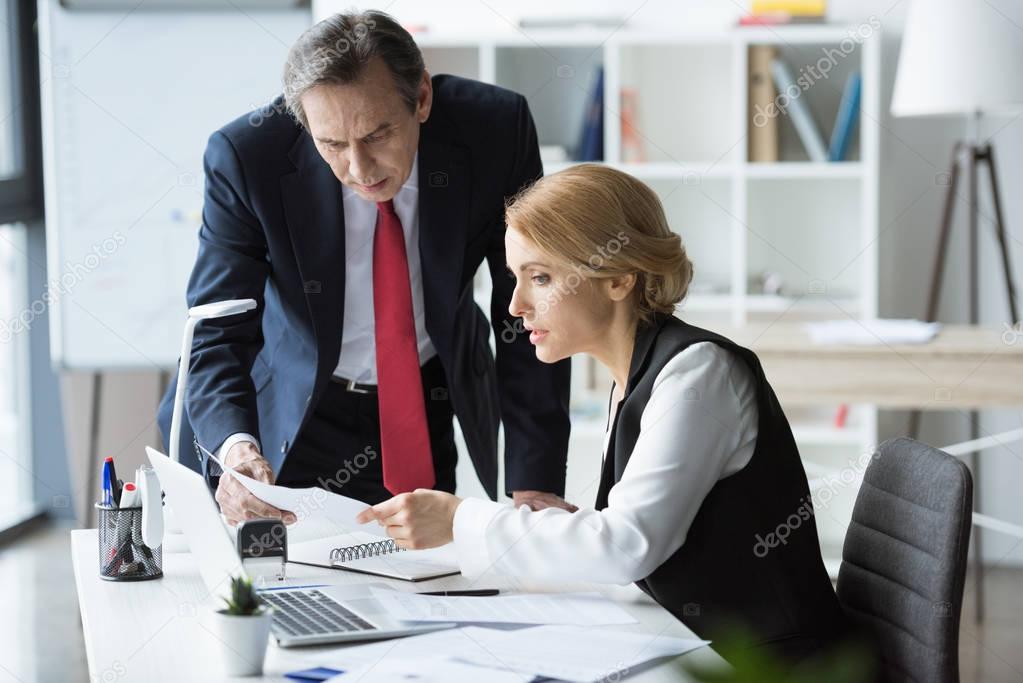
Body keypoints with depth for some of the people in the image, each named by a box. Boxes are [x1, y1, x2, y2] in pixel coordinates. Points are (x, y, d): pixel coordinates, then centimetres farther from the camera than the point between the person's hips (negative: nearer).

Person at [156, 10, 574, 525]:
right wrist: (234, 445, -45)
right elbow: (216, 332, -24)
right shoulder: (247, 157, -27)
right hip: (298, 412, -1)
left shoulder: (495, 129, -23)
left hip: (435, 401, 1)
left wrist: (533, 481, -20)